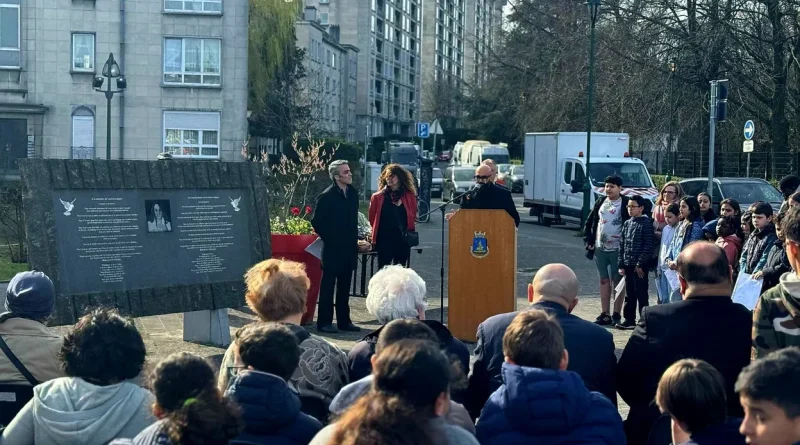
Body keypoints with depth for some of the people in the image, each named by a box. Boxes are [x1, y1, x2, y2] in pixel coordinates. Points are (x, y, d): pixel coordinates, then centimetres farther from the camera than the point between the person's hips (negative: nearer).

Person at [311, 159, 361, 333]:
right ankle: (324, 322, 6)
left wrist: (354, 240, 11)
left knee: (344, 287, 13)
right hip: (333, 250, -6)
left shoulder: (353, 193, 9)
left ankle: (344, 320, 20)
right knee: (328, 286, 1)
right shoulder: (327, 196, -12)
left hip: (349, 249, 6)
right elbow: (316, 222, -10)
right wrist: (329, 239, -8)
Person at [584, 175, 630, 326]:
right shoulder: (601, 201, 10)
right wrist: (588, 240, 8)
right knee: (604, 280, 10)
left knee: (617, 281, 2)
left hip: (617, 249, -6)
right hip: (600, 249, 6)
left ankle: (616, 314, 8)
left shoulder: (626, 203, -8)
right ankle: (605, 314, 15)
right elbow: (590, 222, 16)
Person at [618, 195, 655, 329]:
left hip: (640, 265, -7)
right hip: (628, 265, 7)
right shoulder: (627, 224, 12)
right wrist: (621, 265, 8)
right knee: (630, 294, 12)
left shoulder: (646, 223, -8)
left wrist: (640, 264, -15)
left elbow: (648, 245, -13)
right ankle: (629, 319, 19)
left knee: (641, 293, -1)